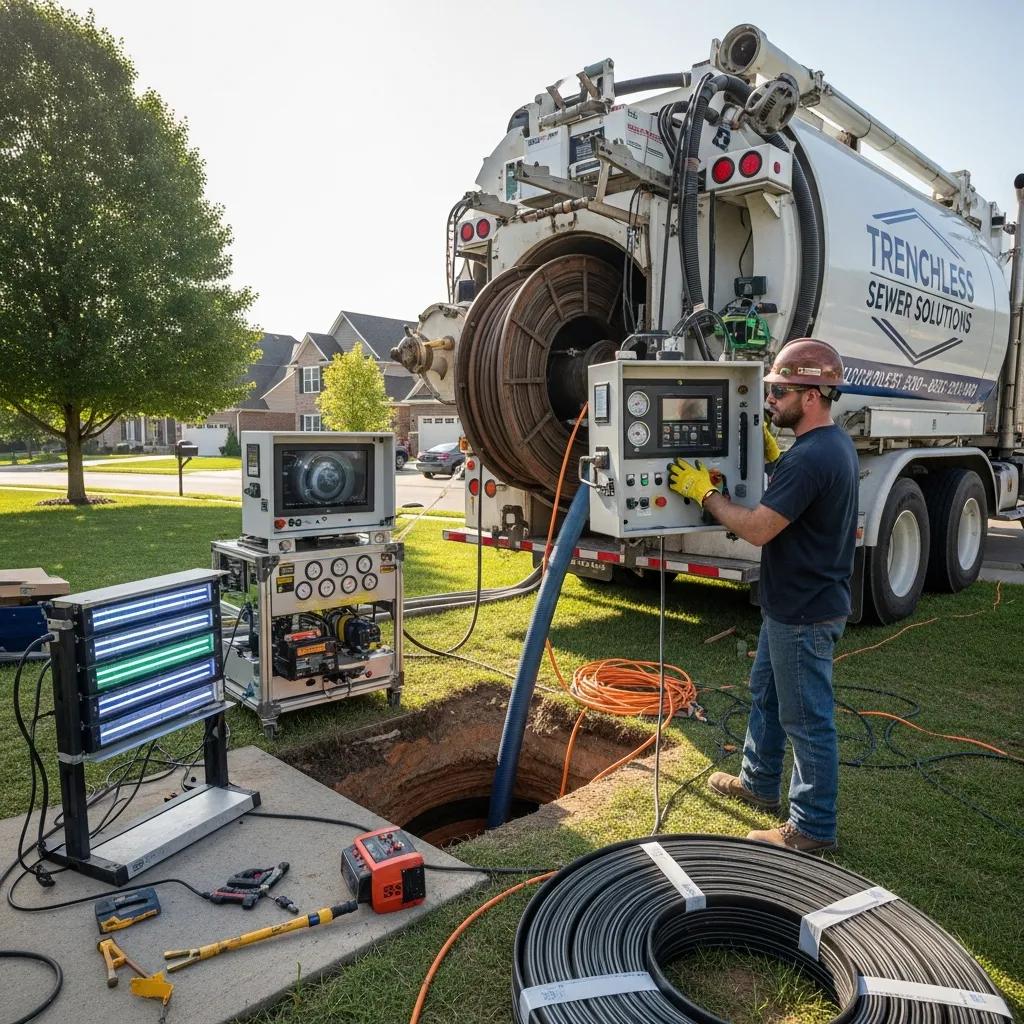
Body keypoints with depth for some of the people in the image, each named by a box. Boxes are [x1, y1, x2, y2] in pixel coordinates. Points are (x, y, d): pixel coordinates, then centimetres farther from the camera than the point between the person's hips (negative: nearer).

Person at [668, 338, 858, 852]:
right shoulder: (833, 443, 7)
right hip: (790, 603, 11)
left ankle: (813, 828, 21)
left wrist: (704, 492, -14)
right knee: (765, 693, 24)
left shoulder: (811, 457, -26)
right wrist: (772, 455, 9)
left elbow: (757, 528, -26)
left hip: (804, 614, -11)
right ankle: (760, 782, 41)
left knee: (807, 719, 4)